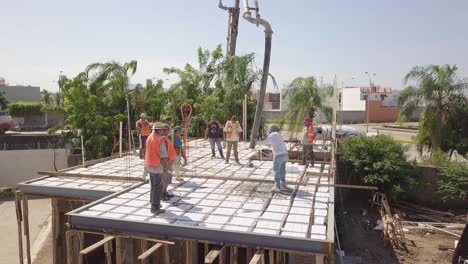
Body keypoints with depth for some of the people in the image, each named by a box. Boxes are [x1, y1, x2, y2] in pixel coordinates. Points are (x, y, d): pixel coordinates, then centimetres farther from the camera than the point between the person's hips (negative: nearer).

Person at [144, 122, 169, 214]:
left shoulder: (149, 138, 3)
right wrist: (166, 167, -11)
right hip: (158, 166, -8)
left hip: (149, 165, 8)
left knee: (153, 185, 23)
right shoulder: (160, 140, -20)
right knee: (157, 187, 2)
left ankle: (153, 202, 35)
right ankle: (155, 208, 7)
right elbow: (164, 156, -20)